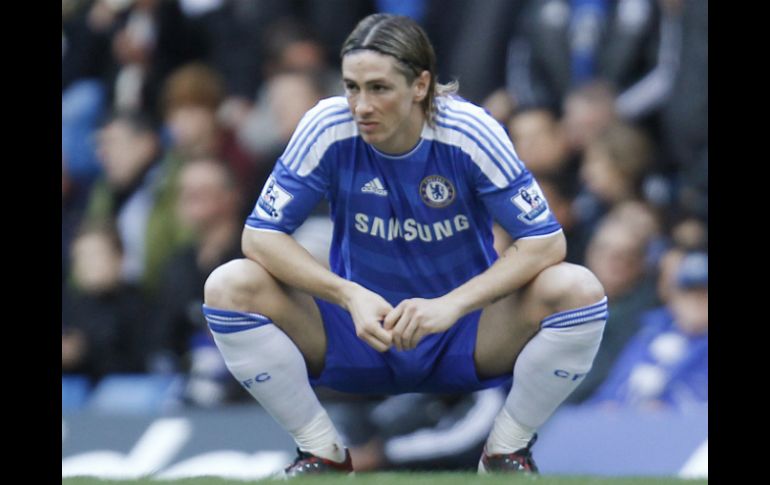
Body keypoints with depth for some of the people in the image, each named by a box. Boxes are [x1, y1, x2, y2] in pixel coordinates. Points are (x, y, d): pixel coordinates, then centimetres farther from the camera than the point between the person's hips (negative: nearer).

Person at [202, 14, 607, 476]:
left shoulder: (471, 132, -19)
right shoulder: (329, 129, -16)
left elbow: (546, 241, -20)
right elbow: (261, 234, -14)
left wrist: (451, 305, -34)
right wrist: (350, 295, -30)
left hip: (464, 340, -1)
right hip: (360, 331, 1)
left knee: (578, 290, -29)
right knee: (230, 287, -24)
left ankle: (507, 450, -5)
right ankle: (323, 453, -6)